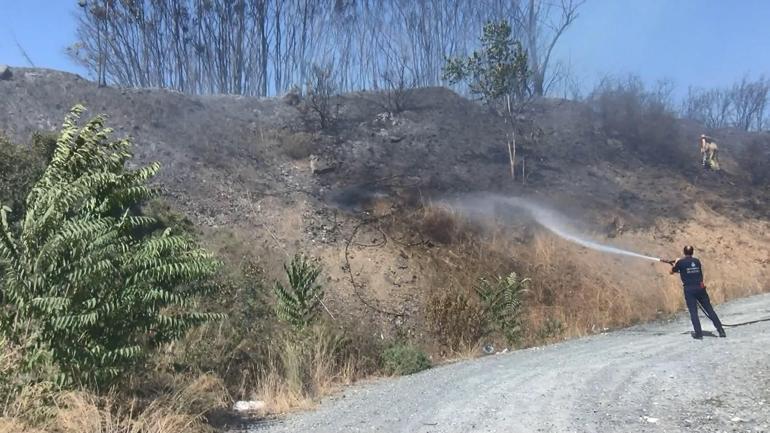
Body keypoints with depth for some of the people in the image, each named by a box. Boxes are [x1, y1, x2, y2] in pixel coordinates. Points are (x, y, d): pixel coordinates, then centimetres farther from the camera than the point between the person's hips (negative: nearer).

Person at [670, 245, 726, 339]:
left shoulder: (680, 262, -3)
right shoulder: (697, 261, 9)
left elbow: (672, 272, 10)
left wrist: (675, 264, 27)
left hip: (689, 289, -3)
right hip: (700, 288, 3)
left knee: (693, 312, 2)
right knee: (710, 310, 7)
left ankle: (698, 333, -1)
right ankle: (721, 330, 8)